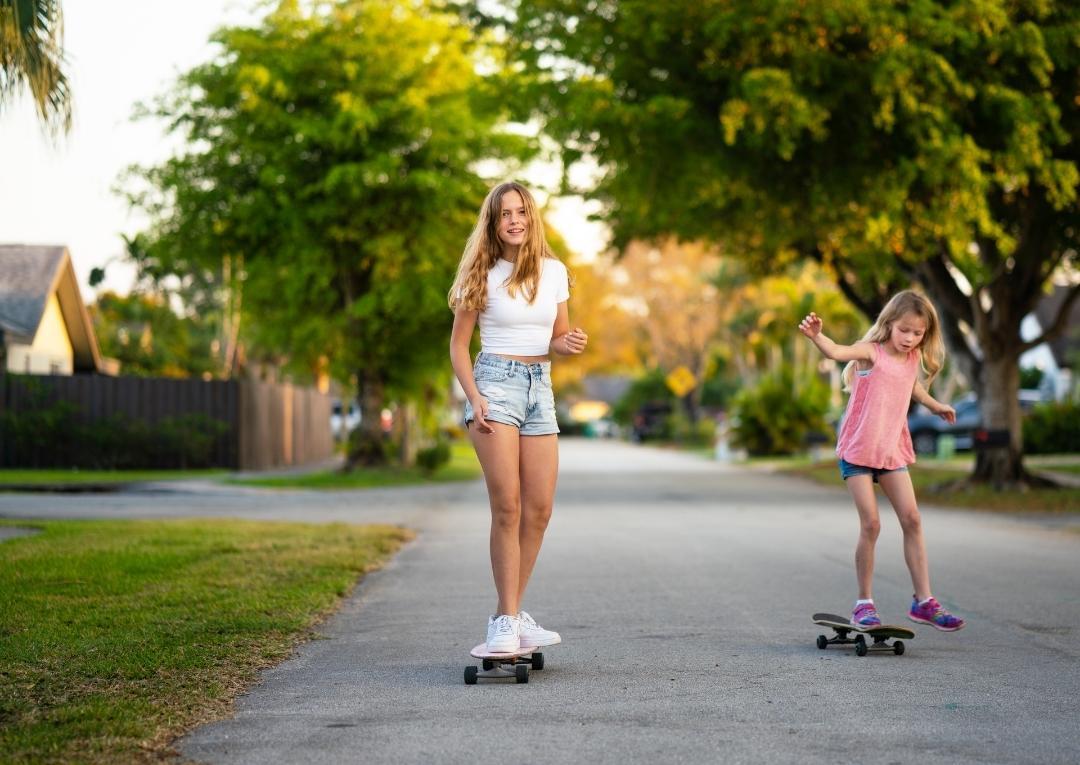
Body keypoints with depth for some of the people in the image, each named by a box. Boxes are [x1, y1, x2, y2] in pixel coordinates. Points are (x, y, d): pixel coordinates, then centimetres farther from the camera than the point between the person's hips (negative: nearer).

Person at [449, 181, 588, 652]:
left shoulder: (554, 272, 9)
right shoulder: (482, 275, -1)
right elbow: (458, 345, 1)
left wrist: (570, 344, -7)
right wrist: (474, 398, -12)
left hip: (540, 386, 5)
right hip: (495, 382, -5)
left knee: (539, 511, 1)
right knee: (507, 507, -13)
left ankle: (508, 616, 11)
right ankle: (507, 621, -10)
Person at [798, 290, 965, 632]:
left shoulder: (913, 359, 7)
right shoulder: (872, 352, -10)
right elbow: (837, 352, -32)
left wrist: (936, 406, 48)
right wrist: (816, 336, -53)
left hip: (892, 451, 6)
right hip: (857, 450, -6)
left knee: (912, 519, 0)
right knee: (870, 524, -10)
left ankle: (923, 600, 6)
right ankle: (864, 603, 3)